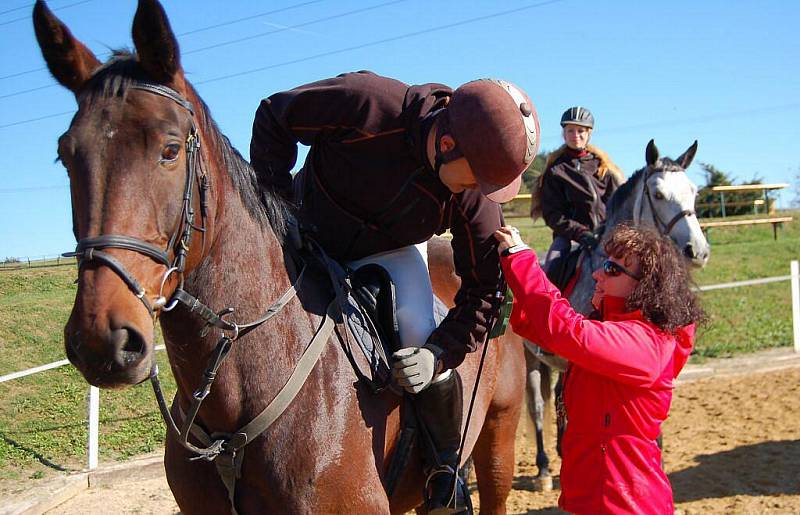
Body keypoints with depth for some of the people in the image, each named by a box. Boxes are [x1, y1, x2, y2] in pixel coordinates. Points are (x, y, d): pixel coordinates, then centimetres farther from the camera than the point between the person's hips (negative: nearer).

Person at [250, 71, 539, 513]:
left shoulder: (474, 202, -27)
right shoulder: (365, 104, -37)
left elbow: (483, 292, -17)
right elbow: (273, 117, -20)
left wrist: (438, 355, -29)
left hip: (388, 253, 0)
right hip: (306, 232, 0)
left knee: (418, 334, -20)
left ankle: (446, 472, 3)